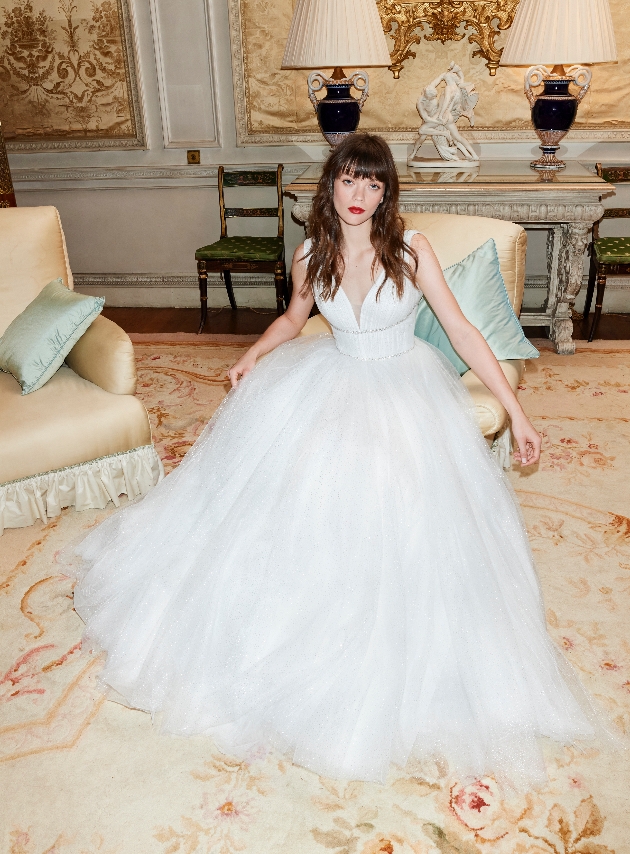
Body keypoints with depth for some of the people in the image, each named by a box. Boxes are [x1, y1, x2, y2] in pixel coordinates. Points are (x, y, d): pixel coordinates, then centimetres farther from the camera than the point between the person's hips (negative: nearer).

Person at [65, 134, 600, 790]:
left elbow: (461, 331, -13)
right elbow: (294, 317, 14)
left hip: (403, 389, -3)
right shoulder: (310, 256, -6)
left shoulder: (411, 250, -15)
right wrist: (253, 355, -2)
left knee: (393, 516, -13)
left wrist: (515, 411, -15)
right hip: (332, 379, 3)